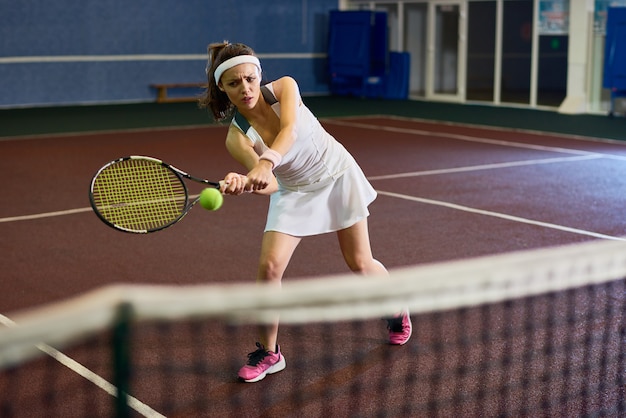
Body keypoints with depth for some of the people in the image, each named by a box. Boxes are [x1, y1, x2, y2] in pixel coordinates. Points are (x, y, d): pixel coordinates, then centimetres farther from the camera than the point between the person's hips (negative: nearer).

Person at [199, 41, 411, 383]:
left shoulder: (284, 87, -19)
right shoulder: (236, 138, -21)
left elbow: (290, 130, -39)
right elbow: (270, 185, -34)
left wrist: (266, 162, -58)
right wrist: (242, 183, -57)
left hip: (337, 175, 0)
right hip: (294, 191, 0)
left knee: (360, 263, 5)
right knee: (269, 266, -16)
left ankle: (397, 312, 37)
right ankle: (268, 352, 3)